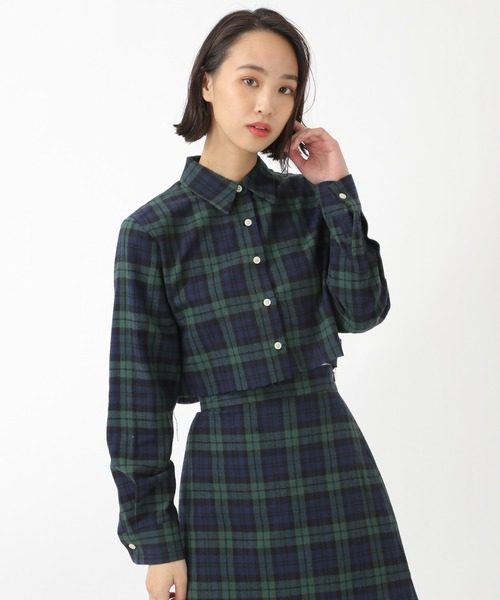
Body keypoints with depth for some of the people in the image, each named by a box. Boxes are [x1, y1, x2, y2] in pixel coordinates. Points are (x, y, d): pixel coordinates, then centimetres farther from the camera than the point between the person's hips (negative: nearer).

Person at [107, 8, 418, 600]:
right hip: (230, 475, -3)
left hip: (334, 458, 3)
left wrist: (337, 191, -7)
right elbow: (139, 392, -3)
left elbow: (362, 310, -4)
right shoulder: (154, 230, -5)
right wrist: (156, 540, -3)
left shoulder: (306, 199, 7)